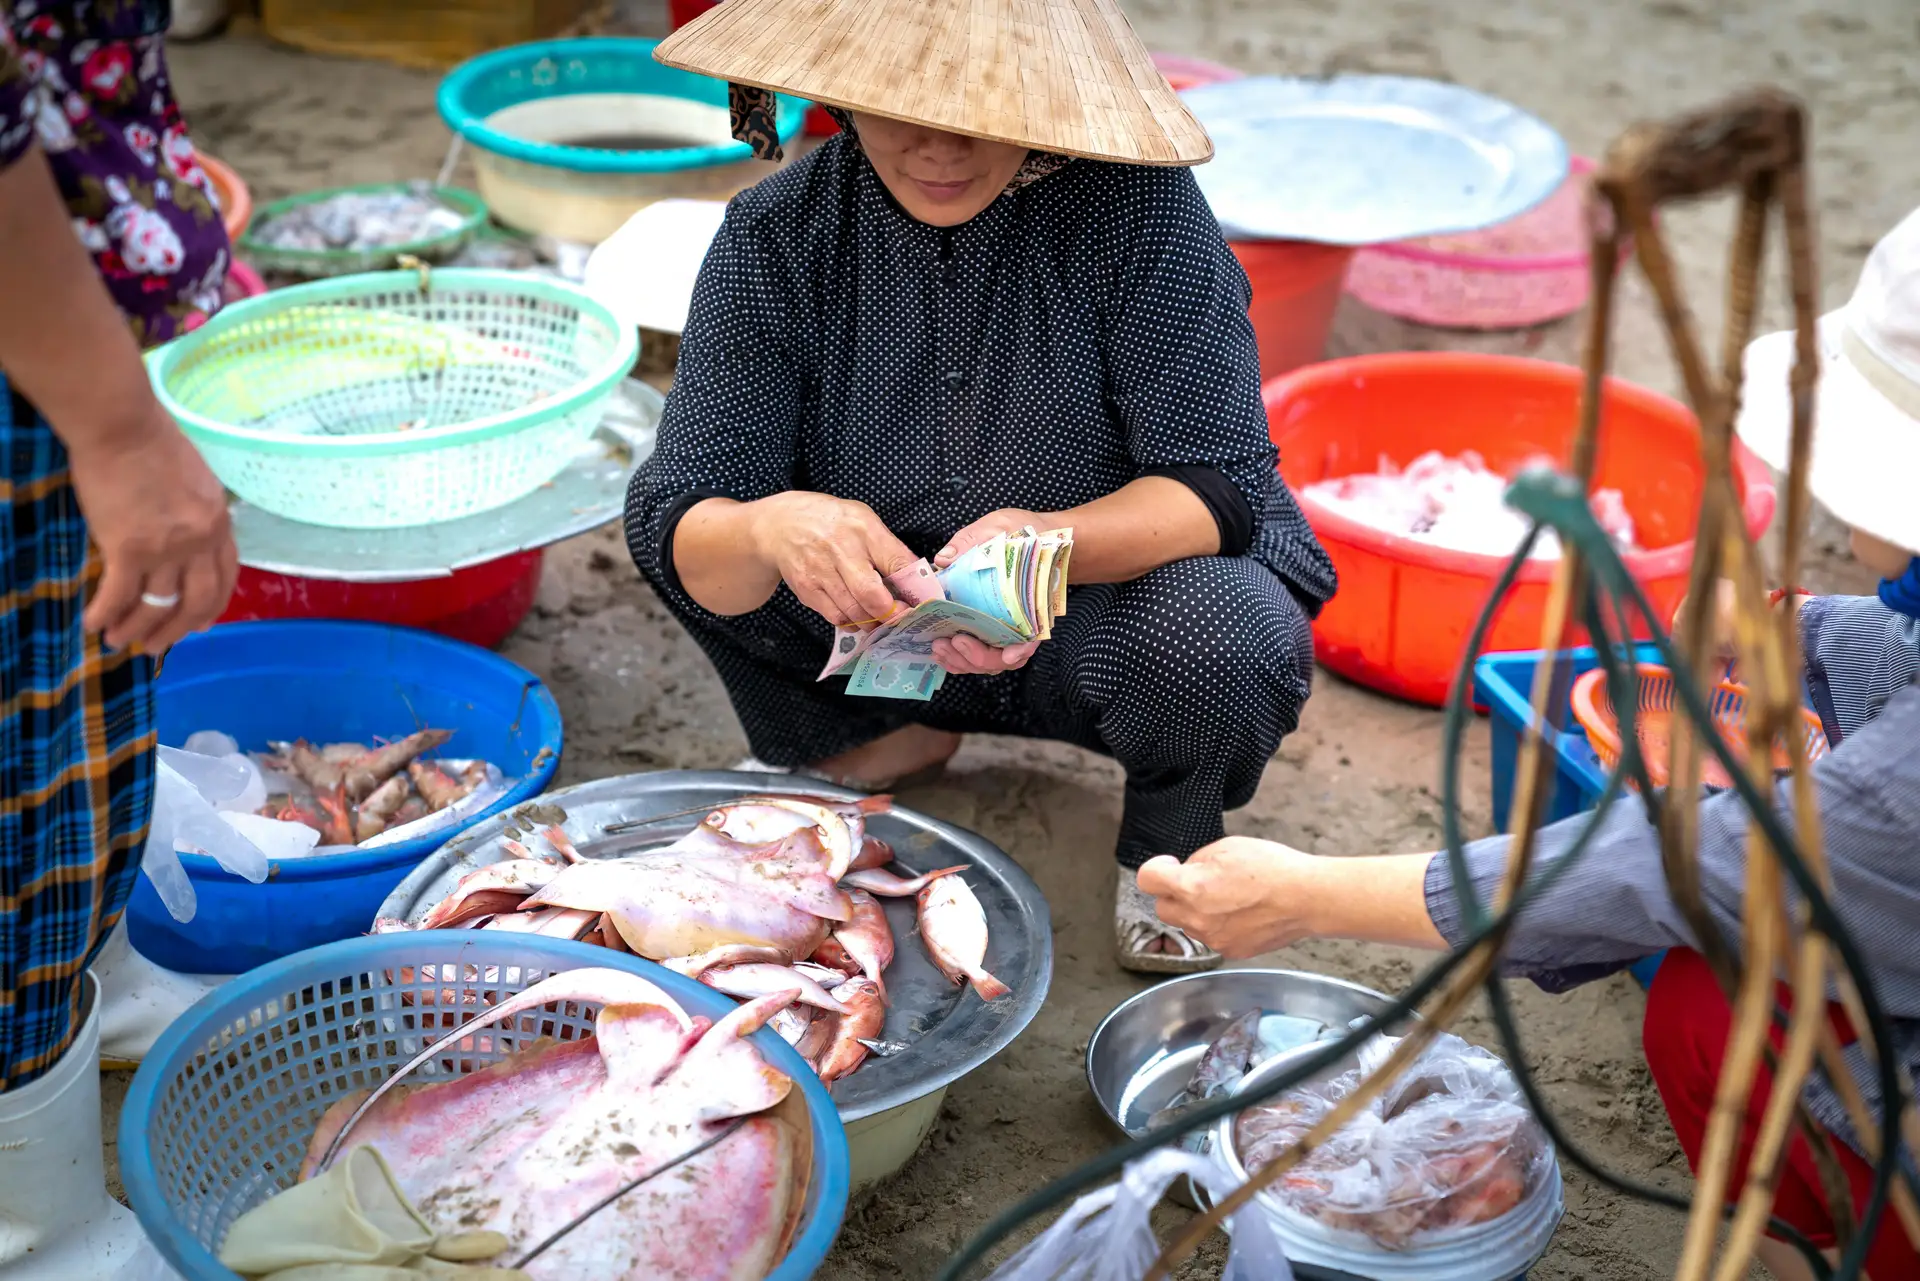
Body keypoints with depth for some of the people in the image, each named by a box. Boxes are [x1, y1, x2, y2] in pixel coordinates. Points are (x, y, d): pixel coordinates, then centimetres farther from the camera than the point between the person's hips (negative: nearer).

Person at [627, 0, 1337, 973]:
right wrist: (767, 531, -45)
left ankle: (1169, 848, 1)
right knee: (667, 506, -17)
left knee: (1227, 631, -36)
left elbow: (1219, 485, -24)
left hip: (1113, 607, -3)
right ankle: (874, 742, 11)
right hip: (889, 628, 3)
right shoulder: (776, 237, -15)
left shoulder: (1136, 204, -22)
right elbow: (686, 545, -20)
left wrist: (1049, 543, -44)